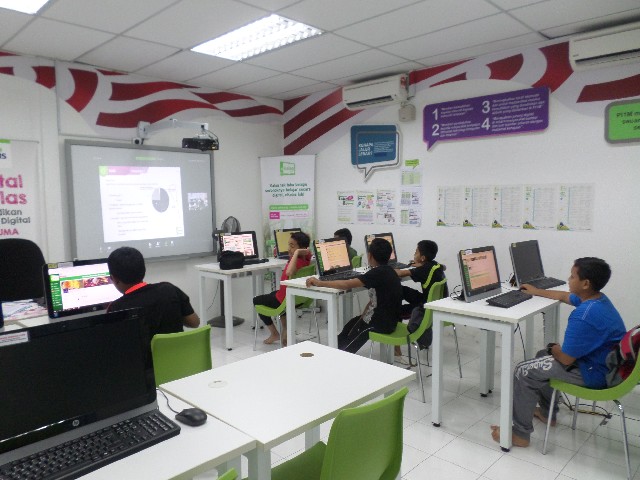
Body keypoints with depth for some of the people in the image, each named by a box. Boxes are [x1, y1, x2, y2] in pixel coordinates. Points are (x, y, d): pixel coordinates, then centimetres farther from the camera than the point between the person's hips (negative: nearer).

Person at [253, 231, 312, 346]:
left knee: (256, 300, 18)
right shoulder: (306, 258, -10)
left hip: (286, 299, -8)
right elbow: (308, 252, 16)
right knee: (273, 294, 39)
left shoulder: (298, 262, -34)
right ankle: (285, 329, 30)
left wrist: (296, 253, -48)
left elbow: (289, 273, -57)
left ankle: (274, 333, 25)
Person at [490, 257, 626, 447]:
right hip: (603, 360, 10)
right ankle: (547, 413, 39)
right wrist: (536, 291, 32)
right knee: (542, 356, 25)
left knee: (523, 371, -9)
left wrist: (554, 348, -2)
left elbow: (565, 359, -25)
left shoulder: (585, 317, -32)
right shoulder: (597, 297, 0)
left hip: (595, 373, -10)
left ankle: (520, 434, 4)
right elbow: (564, 296, 22)